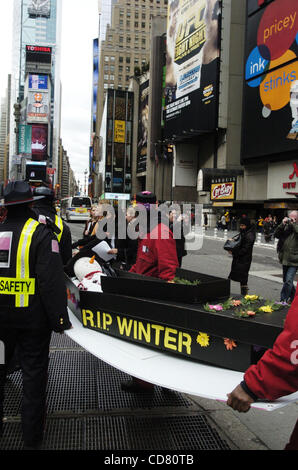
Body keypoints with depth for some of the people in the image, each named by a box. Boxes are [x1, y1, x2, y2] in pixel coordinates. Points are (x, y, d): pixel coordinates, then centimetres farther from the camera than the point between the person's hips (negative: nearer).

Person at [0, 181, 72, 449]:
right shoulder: (40, 233, -14)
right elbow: (52, 282, -21)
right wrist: (60, 319, -14)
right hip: (32, 319, -4)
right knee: (34, 376, 8)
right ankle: (32, 439, 19)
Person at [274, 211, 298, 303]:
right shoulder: (286, 226, 9)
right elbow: (276, 235, 1)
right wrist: (282, 224, -9)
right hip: (285, 259, 6)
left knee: (288, 281, -14)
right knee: (286, 280, 19)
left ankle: (283, 300, -7)